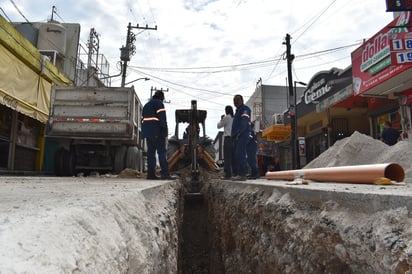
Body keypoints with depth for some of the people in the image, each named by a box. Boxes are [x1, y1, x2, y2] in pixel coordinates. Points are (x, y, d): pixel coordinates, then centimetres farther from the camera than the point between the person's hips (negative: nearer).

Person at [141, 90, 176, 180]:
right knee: (162, 152, -11)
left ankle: (151, 174, 4)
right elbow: (162, 118, -12)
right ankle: (165, 173, -16)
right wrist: (165, 132, -14)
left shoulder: (146, 105, 27)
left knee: (151, 153, 6)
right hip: (157, 132, -8)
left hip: (148, 133, 8)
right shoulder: (159, 103, 0)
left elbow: (143, 120, 24)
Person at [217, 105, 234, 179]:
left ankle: (228, 174, -7)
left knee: (227, 157, -5)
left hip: (228, 138, -6)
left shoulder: (226, 117, -5)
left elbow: (219, 126, 3)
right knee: (233, 156, 11)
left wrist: (221, 119, 18)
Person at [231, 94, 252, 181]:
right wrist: (234, 135, 16)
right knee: (237, 155, 8)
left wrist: (239, 133, -21)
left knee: (240, 155, -16)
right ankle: (238, 174, 12)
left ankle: (242, 175, -17)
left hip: (242, 136, -10)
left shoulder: (245, 109, -3)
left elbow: (244, 122, -16)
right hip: (237, 137, 10)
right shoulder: (238, 110, 26)